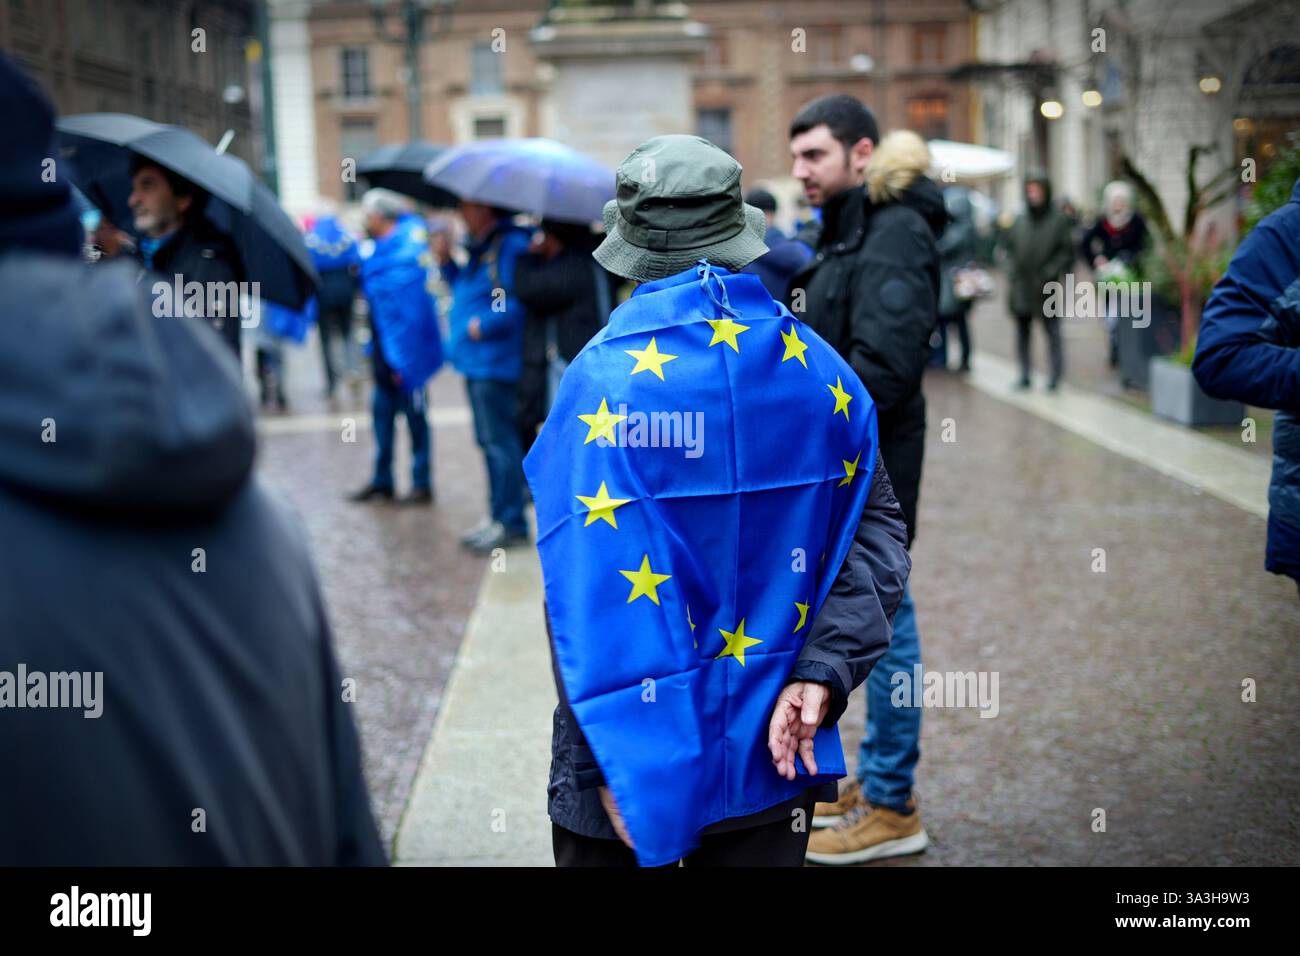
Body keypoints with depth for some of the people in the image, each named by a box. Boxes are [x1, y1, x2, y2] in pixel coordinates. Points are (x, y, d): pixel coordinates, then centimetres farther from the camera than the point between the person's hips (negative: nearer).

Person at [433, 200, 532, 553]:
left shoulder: (511, 245, -17)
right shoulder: (480, 247, 14)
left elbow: (523, 300, -25)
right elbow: (466, 289, 26)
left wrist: (484, 325, -22)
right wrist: (446, 262, 12)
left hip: (495, 363, -11)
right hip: (477, 363, 11)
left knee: (499, 441, -5)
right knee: (488, 441, 17)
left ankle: (511, 523, 4)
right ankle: (497, 515, 27)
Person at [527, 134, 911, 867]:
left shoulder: (608, 378, -17)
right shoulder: (821, 370, -1)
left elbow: (593, 584, -20)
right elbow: (877, 530, 0)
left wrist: (616, 766, -16)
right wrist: (823, 673, -7)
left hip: (638, 760, -4)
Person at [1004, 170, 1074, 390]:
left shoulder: (1058, 220, -3)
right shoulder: (1019, 221, 7)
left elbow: (1067, 252, -4)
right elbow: (1010, 247, 15)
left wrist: (1050, 273, -12)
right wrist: (1014, 269, 0)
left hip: (1047, 288, -4)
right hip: (1021, 286, 4)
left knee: (1052, 331, -2)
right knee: (1022, 331, 7)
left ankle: (1056, 374, 6)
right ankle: (1024, 374, 13)